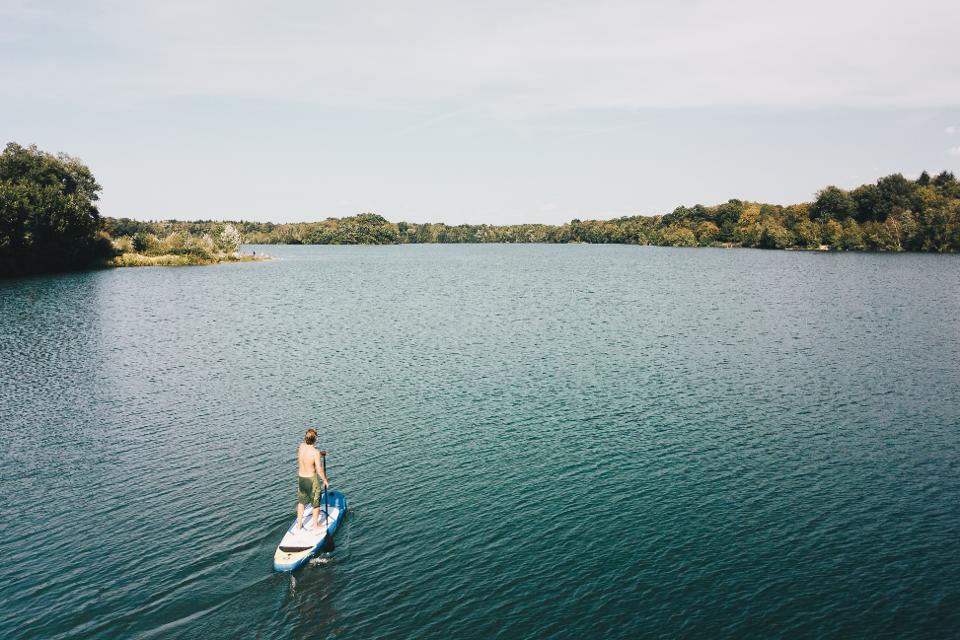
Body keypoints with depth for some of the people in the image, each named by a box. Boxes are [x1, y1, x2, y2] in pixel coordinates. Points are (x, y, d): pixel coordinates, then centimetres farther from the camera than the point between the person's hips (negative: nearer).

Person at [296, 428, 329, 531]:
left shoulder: (301, 446, -8)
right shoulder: (315, 452, -25)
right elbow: (319, 469, -22)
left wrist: (320, 453, 12)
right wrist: (325, 481, -8)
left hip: (300, 477, 6)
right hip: (312, 479, -6)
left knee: (301, 501, 23)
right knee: (316, 502, 15)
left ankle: (299, 524, 30)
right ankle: (315, 525, 28)